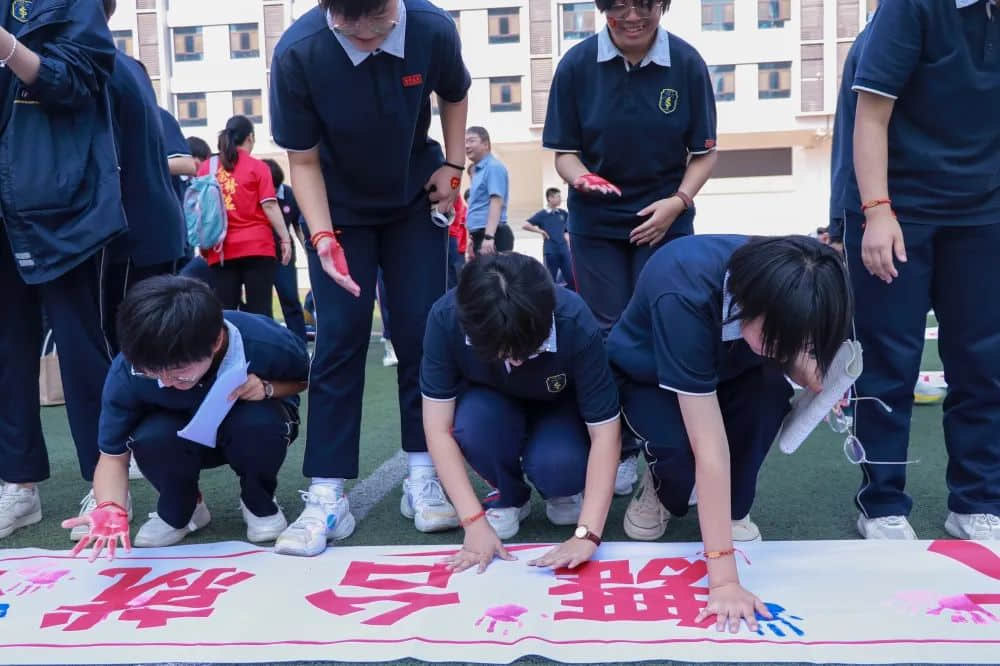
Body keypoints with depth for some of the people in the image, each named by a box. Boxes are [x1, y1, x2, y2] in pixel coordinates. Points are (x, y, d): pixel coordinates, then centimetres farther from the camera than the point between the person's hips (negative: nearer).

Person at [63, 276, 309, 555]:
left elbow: (303, 380, -9)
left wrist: (267, 388, -32)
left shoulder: (267, 344, -33)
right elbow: (113, 455, -19)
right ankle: (178, 509, 1)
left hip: (248, 433, -1)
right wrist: (110, 508, -41)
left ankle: (259, 503, -3)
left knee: (260, 422, -36)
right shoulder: (128, 371, -31)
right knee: (150, 438, -33)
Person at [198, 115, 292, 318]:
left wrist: (202, 245, 16)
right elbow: (269, 205, -6)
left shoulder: (206, 168, 9)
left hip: (221, 250, 3)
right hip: (257, 246, -2)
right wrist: (285, 239, -1)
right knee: (260, 309, 0)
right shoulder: (258, 167, 0)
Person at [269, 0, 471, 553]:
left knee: (420, 335, -3)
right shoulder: (298, 53, -26)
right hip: (339, 212, -1)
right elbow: (303, 160, -16)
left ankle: (423, 477, 9)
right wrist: (323, 236, -27)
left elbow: (455, 96, 3)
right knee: (340, 341, -7)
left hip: (416, 203, 2)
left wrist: (452, 166, -5)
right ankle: (327, 497, -1)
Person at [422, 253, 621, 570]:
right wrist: (474, 521, -32)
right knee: (473, 424, -34)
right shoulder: (445, 319, -33)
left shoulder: (576, 325, -36)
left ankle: (564, 490, 6)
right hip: (490, 402, 1)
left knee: (557, 464, -33)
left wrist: (587, 534, -35)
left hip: (559, 407, -1)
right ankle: (509, 495, -2)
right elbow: (439, 428, -28)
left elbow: (605, 433, -30)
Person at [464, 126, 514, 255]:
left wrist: (489, 236, -28)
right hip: (480, 235, 10)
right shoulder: (477, 171, 20)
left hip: (493, 235, -10)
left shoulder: (493, 167, -8)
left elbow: (496, 202, -19)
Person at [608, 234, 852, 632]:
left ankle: (732, 509, -4)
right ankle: (661, 486, 4)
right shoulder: (684, 295, -43)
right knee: (683, 448, -34)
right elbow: (709, 446, -44)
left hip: (725, 369, 4)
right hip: (644, 378, -4)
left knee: (769, 388, -30)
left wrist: (815, 375, -35)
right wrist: (723, 578, -41)